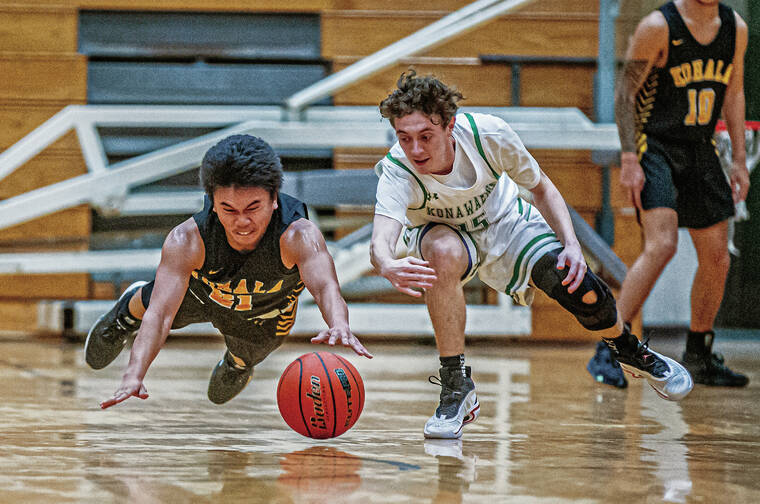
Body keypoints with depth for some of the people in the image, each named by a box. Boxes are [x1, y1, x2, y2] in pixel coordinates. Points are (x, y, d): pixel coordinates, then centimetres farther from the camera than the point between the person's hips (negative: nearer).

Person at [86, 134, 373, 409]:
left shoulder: (298, 237, -48)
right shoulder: (186, 241, -44)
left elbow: (325, 287, -64)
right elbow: (160, 313, -49)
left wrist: (339, 326, -88)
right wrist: (134, 375, -65)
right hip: (200, 292, 0)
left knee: (246, 356, 24)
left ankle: (237, 363, 61)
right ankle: (129, 312, 56)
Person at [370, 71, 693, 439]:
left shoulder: (488, 134, -31)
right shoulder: (397, 172, -37)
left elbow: (541, 188, -12)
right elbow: (380, 241, -55)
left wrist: (571, 244, -26)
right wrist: (389, 267, -79)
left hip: (504, 224, 2)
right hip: (442, 230, -2)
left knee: (583, 291, -16)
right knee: (444, 251, -38)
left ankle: (632, 352, 22)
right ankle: (457, 389, -25)